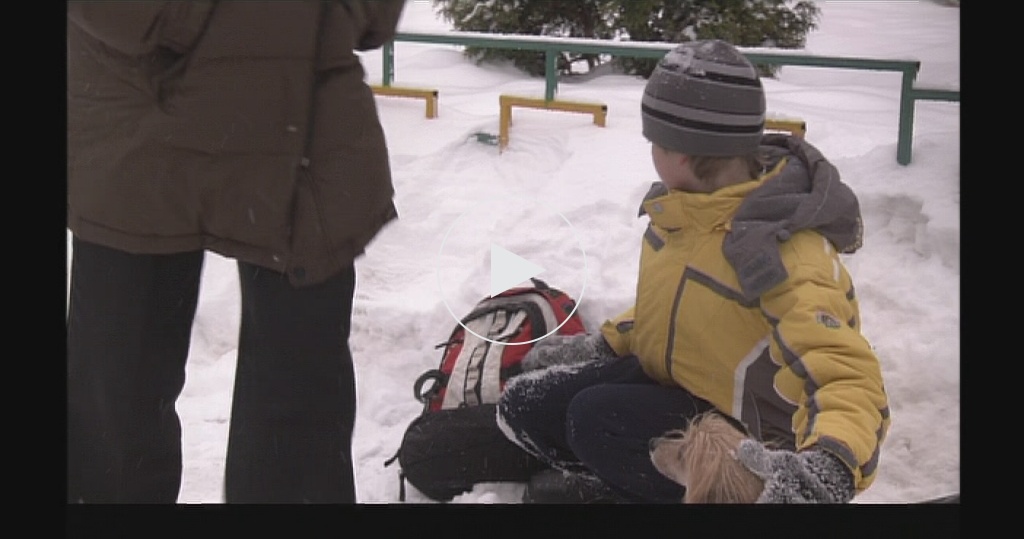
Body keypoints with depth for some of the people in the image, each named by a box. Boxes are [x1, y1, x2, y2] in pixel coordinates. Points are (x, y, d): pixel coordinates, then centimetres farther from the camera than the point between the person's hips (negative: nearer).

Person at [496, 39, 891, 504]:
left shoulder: (784, 255, -31)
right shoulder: (681, 209, -4)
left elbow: (850, 379, -41)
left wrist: (831, 468, -61)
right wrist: (603, 344, 11)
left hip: (746, 438, -8)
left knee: (595, 419, -28)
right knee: (524, 406, -4)